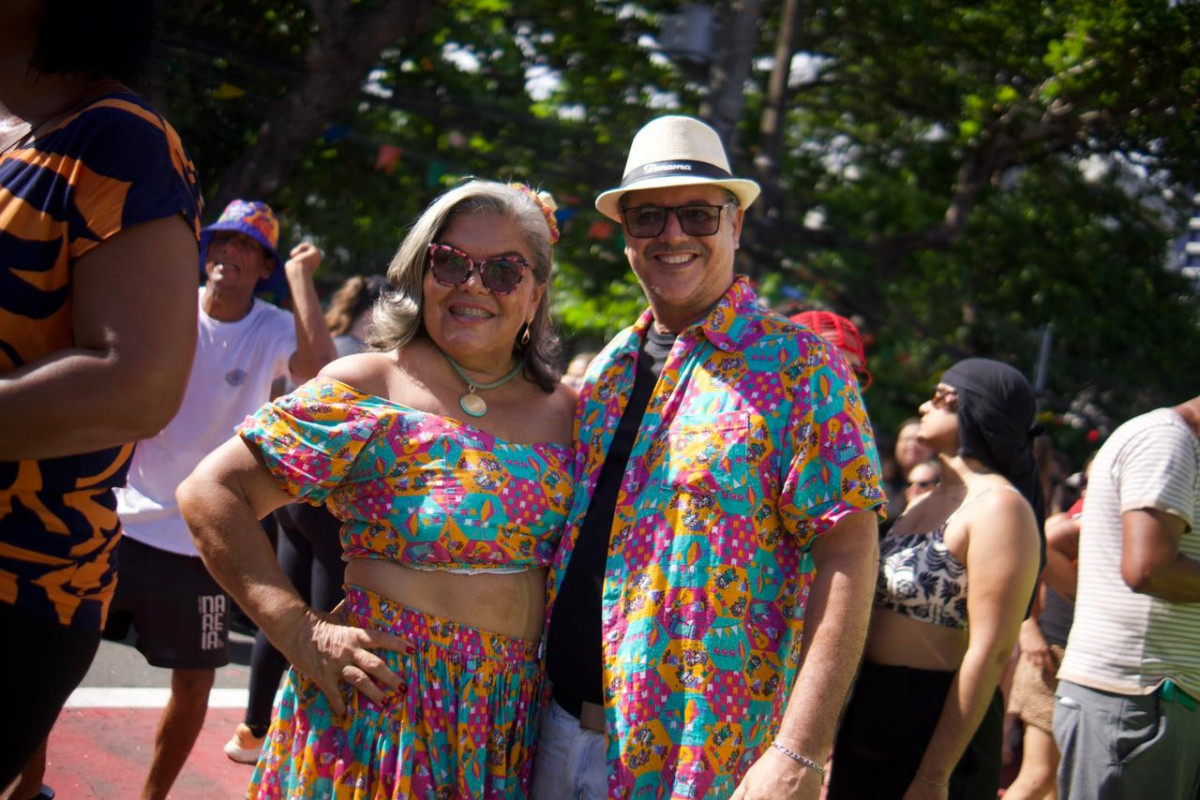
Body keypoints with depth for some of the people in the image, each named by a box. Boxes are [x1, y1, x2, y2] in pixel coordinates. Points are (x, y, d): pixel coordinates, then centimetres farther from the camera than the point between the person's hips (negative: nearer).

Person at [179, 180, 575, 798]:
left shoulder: (565, 414, 8)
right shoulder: (366, 390, -5)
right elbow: (211, 492, -8)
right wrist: (301, 633, -14)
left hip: (509, 717, 4)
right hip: (380, 696, -4)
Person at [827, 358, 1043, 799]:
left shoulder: (998, 506, -12)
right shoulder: (922, 504, 15)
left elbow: (991, 652, -19)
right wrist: (839, 748, 21)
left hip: (940, 731, -8)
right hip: (867, 719, 8)